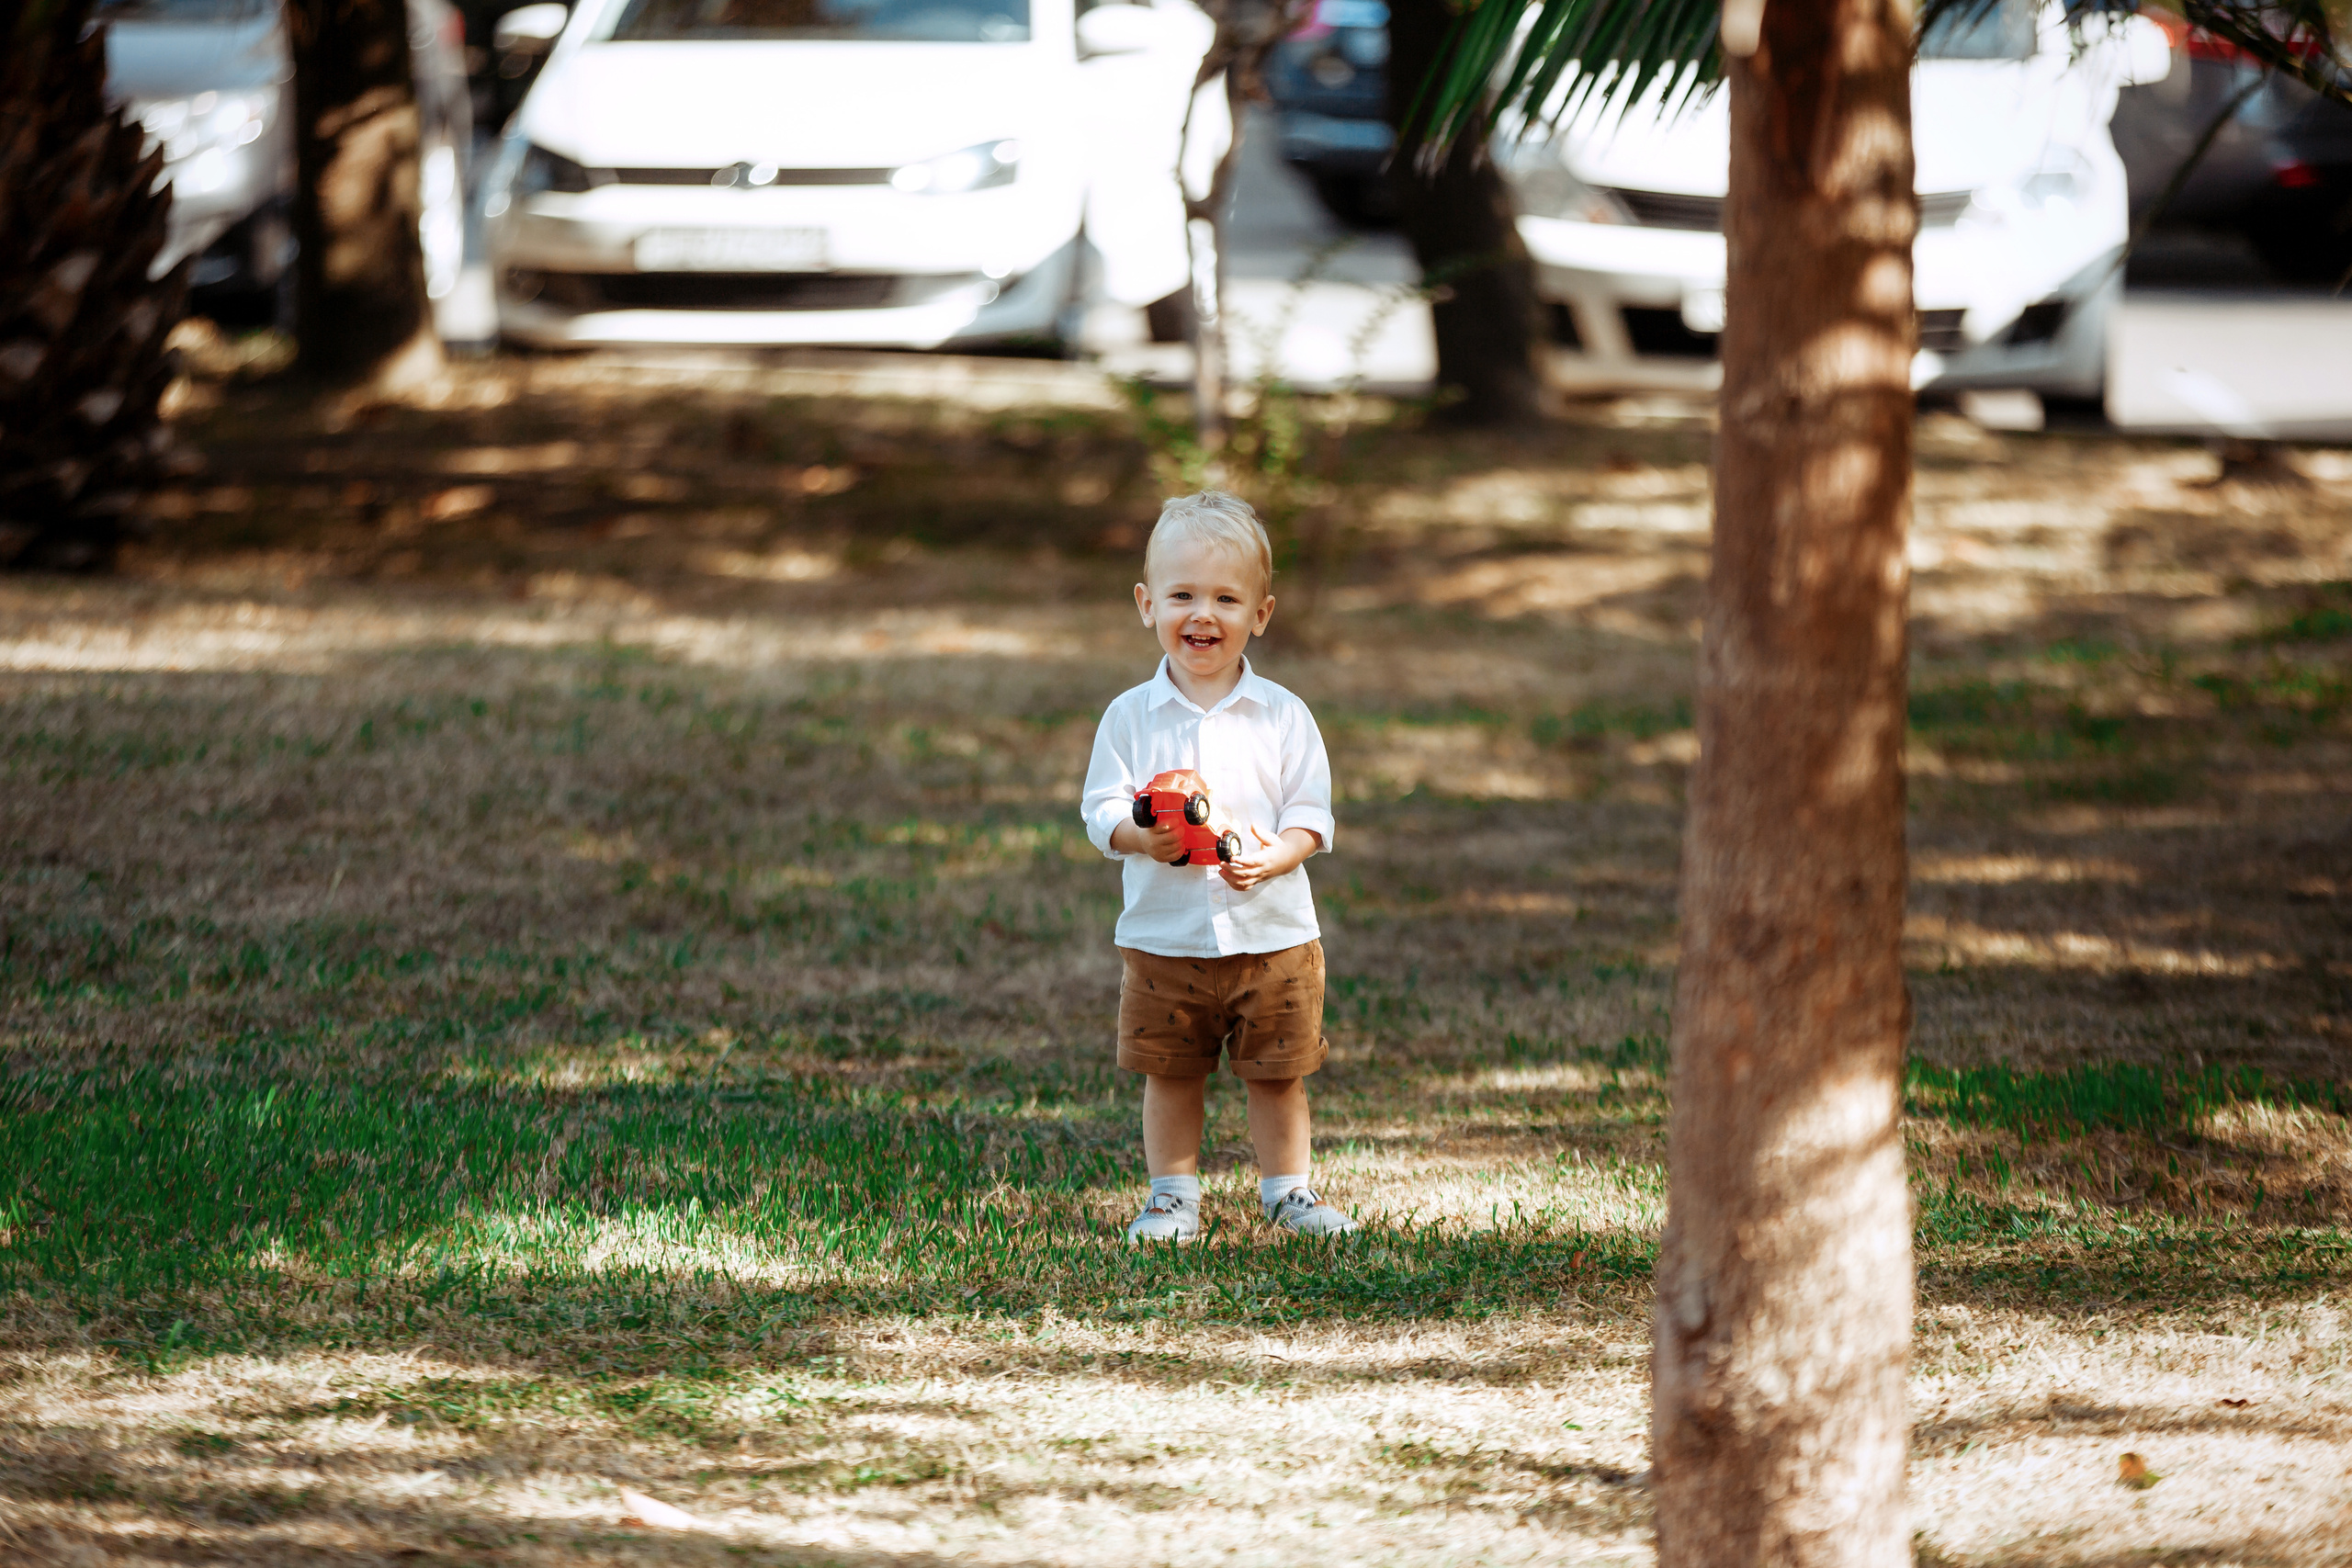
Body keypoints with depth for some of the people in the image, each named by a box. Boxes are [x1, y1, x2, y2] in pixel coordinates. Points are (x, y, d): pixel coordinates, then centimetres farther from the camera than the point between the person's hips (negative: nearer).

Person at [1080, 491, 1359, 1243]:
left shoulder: (1283, 716, -2)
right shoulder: (1130, 716, -1)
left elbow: (1310, 816, -1)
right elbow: (1102, 809, -2)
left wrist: (1273, 857, -21)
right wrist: (1141, 837, -24)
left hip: (1271, 934, 0)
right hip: (1164, 935, 0)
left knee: (1276, 1073, 9)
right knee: (1171, 1074, 7)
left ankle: (1288, 1189, 23)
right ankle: (1174, 1195, 20)